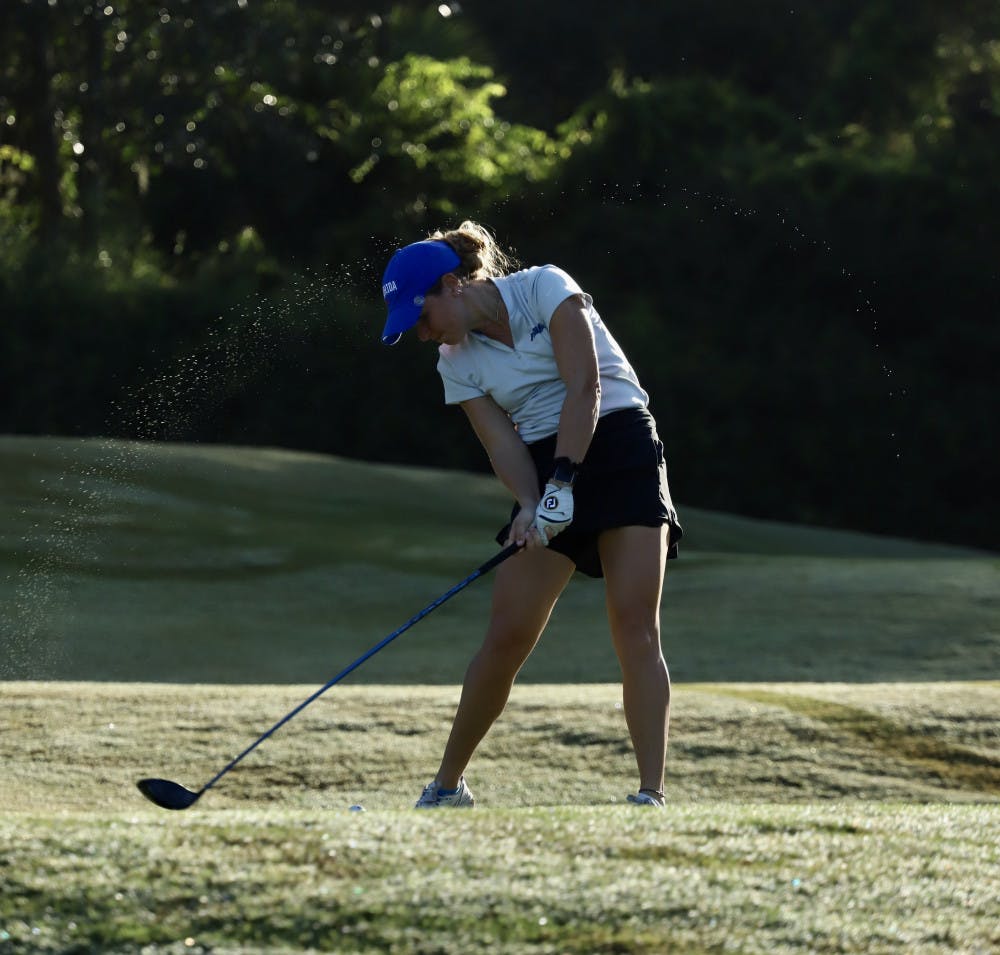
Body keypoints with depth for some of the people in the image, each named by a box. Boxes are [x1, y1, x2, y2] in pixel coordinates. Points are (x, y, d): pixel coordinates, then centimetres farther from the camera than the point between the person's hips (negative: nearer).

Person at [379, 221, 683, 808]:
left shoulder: (544, 287, -9)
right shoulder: (456, 362, 6)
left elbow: (584, 386, -17)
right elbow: (502, 442, -3)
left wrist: (562, 482, -24)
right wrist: (530, 505, -22)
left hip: (618, 446, -5)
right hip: (547, 473, 5)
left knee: (635, 625, -15)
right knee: (508, 635, -2)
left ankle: (652, 796, -18)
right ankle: (448, 787, 12)